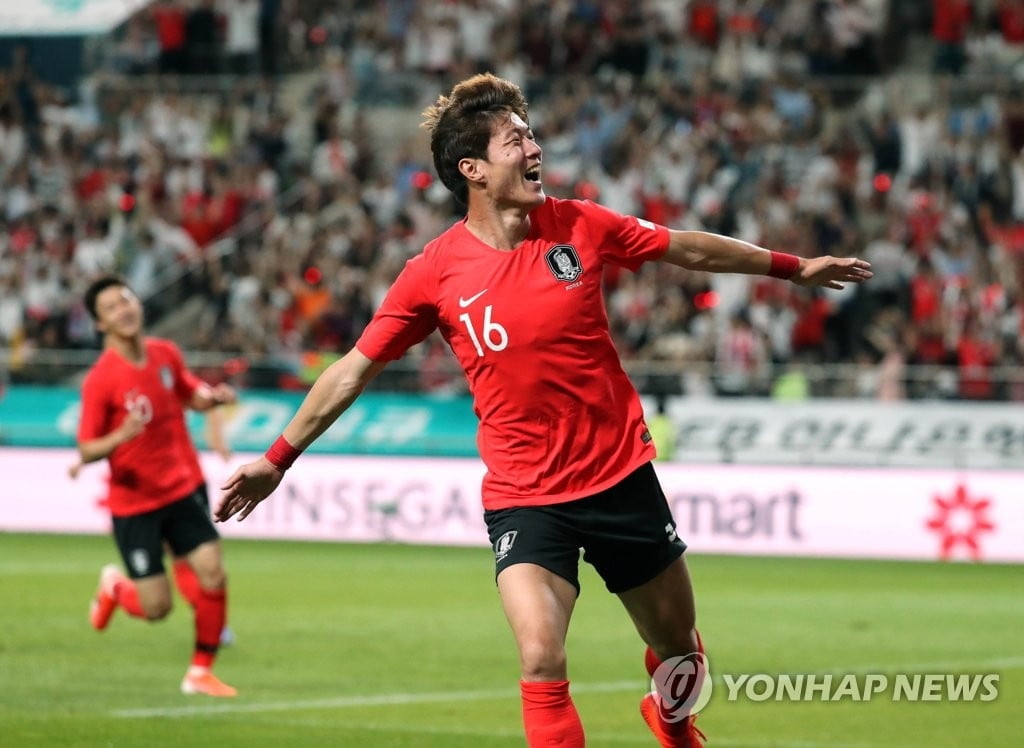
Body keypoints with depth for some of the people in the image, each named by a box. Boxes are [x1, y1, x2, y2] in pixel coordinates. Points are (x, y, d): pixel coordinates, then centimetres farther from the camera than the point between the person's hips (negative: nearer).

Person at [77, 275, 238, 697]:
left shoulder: (166, 355, -1)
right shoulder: (100, 380, -17)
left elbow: (192, 397, 18)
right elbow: (86, 450, -14)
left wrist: (213, 398, -5)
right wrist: (120, 437, -34)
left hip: (183, 488, 5)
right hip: (134, 501, -5)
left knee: (213, 576, -8)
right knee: (156, 608, -5)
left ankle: (201, 672, 10)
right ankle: (114, 587, 31)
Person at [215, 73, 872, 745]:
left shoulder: (580, 226, -4)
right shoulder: (435, 272, -10)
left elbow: (689, 249, 11)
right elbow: (355, 369, -1)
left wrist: (792, 266, 20)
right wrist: (276, 460, 0)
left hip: (621, 474, 3)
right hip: (523, 494, -3)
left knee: (678, 645, 16)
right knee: (542, 662, -23)